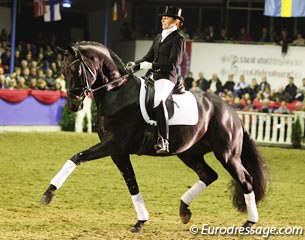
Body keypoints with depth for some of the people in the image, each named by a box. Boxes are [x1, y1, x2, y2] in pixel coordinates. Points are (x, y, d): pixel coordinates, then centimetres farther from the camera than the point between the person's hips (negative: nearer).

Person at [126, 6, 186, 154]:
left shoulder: (178, 38, -4)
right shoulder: (159, 37, 21)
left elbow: (173, 63, -14)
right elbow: (148, 57, 20)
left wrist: (150, 66, -20)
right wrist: (135, 64, 1)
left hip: (167, 77, -10)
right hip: (153, 76, 10)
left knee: (158, 100, -35)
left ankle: (164, 141, -39)